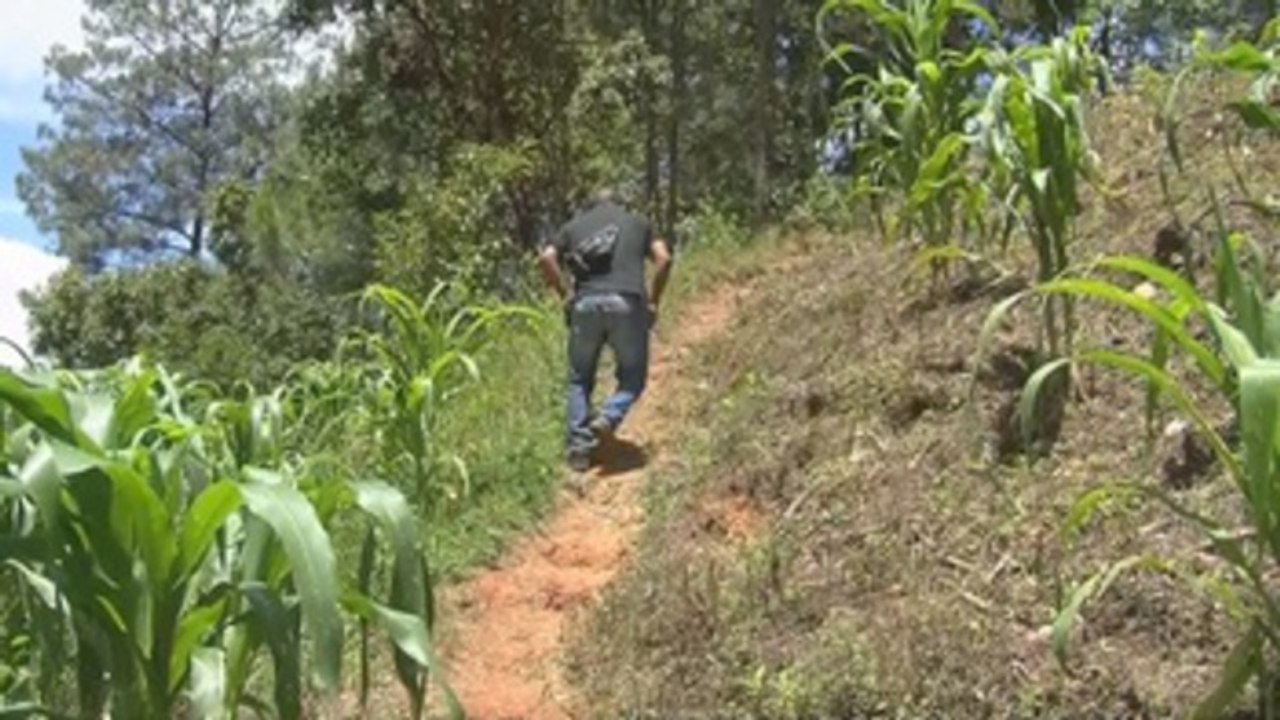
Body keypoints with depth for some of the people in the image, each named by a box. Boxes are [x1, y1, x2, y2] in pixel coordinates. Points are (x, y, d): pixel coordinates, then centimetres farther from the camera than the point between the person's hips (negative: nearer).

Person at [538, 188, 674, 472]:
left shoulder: (574, 225, 23)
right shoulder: (638, 221, 22)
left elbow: (546, 258, 5)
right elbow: (664, 258, 6)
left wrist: (566, 295, 11)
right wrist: (653, 302, 11)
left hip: (585, 304, 2)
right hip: (626, 303, -1)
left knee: (580, 380, 15)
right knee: (632, 377, 12)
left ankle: (578, 447, 7)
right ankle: (608, 418, -13)